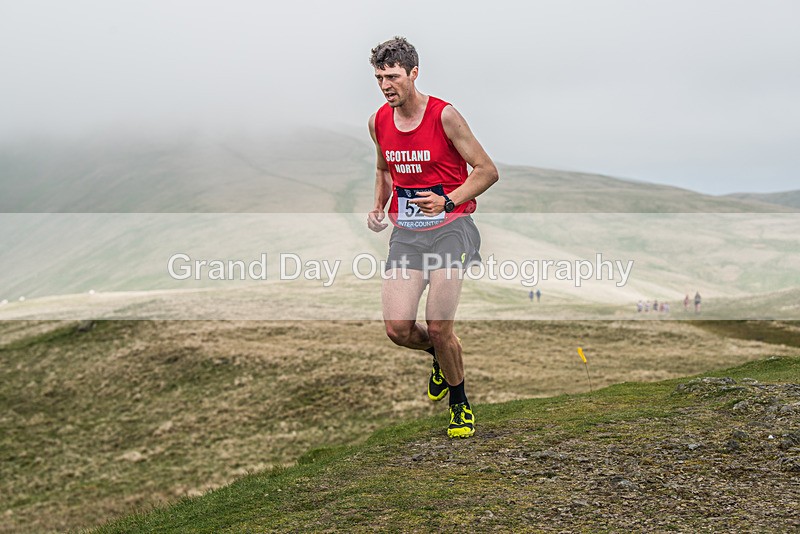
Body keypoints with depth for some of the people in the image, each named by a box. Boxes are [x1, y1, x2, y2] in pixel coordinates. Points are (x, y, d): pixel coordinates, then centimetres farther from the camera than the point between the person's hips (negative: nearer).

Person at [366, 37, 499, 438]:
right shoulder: (378, 122, 6)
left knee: (439, 328, -12)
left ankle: (460, 404, 14)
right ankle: (442, 357, 27)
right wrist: (378, 206, 7)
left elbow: (487, 171, -8)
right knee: (398, 329, -8)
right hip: (405, 233, 5)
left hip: (450, 228, -4)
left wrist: (447, 201, -21)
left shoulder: (444, 115, -11)